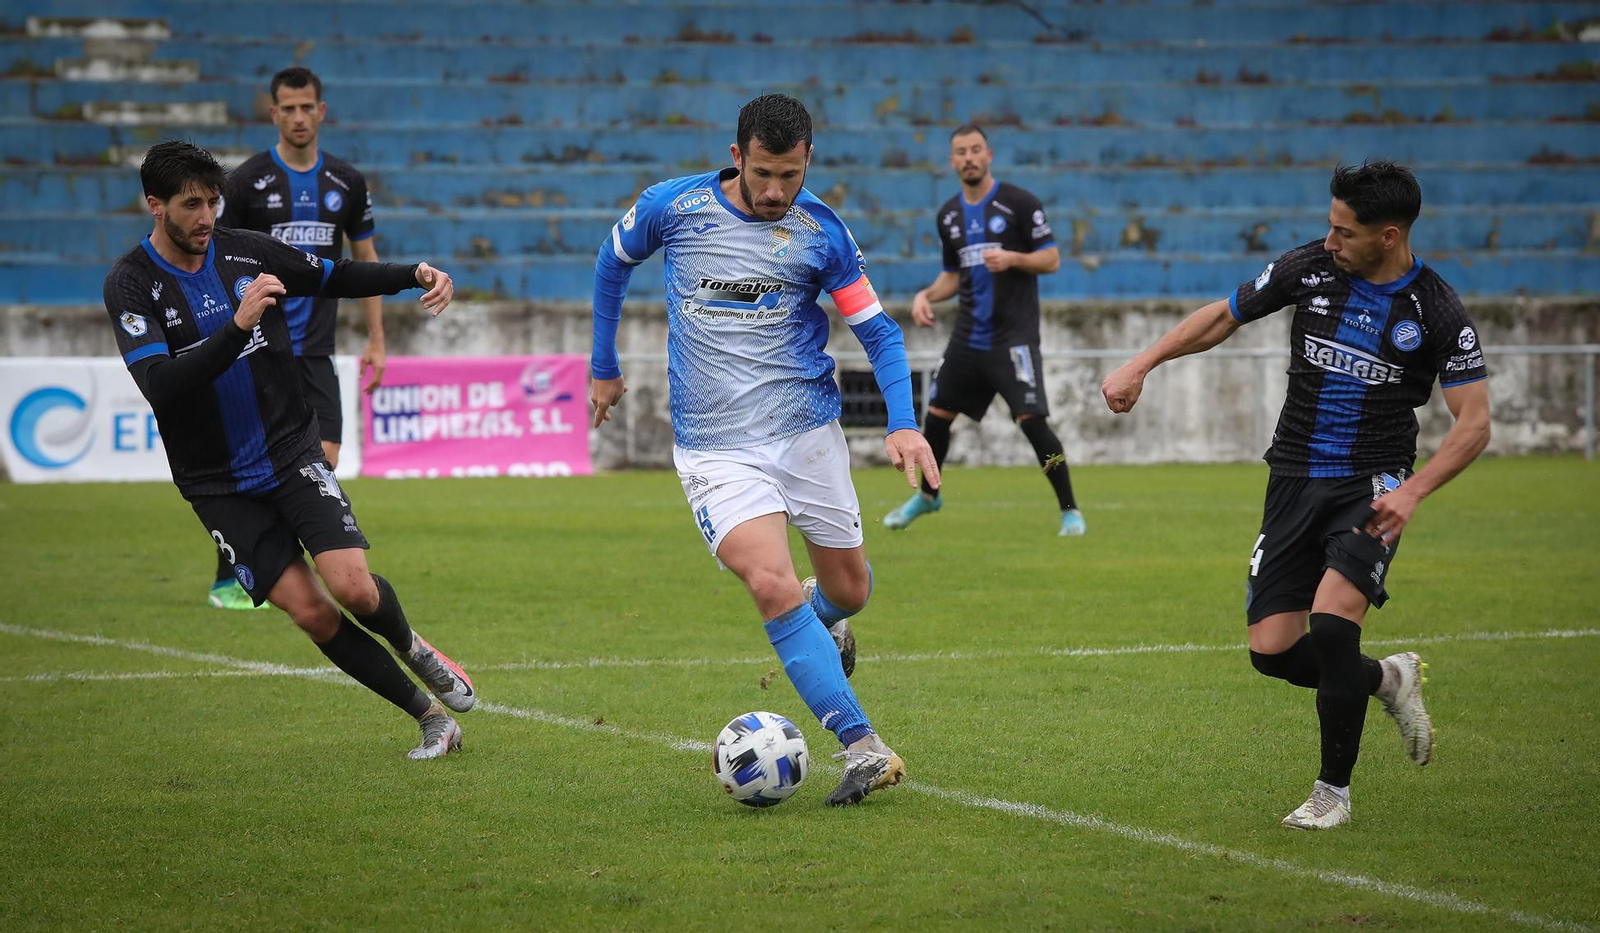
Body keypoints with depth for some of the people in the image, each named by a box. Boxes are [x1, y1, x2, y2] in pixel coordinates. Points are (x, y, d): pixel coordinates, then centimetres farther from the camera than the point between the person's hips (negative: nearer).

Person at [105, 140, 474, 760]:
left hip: (292, 452, 2)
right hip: (218, 486, -1)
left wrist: (415, 276, -2)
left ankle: (410, 645, 18)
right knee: (309, 610, -10)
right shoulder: (130, 285, -11)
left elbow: (338, 277, 15)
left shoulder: (247, 250, -1)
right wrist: (238, 325, -36)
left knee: (353, 588, -17)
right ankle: (429, 716, 5)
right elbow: (160, 384, -26)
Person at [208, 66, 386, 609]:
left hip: (315, 350, 3)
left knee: (324, 460, -6)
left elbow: (366, 260, 15)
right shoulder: (248, 181, -3)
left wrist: (376, 341, 10)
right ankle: (227, 582, 8)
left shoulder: (346, 182, 8)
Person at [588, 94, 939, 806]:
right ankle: (864, 750, -21)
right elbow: (614, 261, 16)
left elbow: (878, 331, 2)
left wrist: (903, 424, -12)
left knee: (847, 590, 10)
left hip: (808, 431, 2)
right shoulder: (672, 206, -4)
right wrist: (604, 367, 21)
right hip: (714, 446, -2)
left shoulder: (821, 231, -2)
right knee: (772, 586, -21)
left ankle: (822, 622, 50)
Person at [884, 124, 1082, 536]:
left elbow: (1051, 259, -6)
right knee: (936, 414, 10)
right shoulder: (948, 215, 11)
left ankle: (1070, 511, -5)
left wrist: (1012, 258, -23)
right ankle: (927, 495, 35)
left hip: (1013, 336, -6)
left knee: (1032, 421, -16)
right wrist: (926, 295, 3)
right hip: (967, 336, 6)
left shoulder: (1019, 203, -7)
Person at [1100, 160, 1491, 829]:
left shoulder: (1437, 312, -10)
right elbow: (1222, 317, 12)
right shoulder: (1309, 268, -2)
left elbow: (1473, 423, -10)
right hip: (1294, 480, 4)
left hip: (1372, 485, -4)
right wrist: (1141, 365, 5)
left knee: (1330, 623, -25)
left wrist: (1412, 491, -24)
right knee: (1272, 651, -3)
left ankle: (1333, 790, -5)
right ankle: (1388, 679, 28)